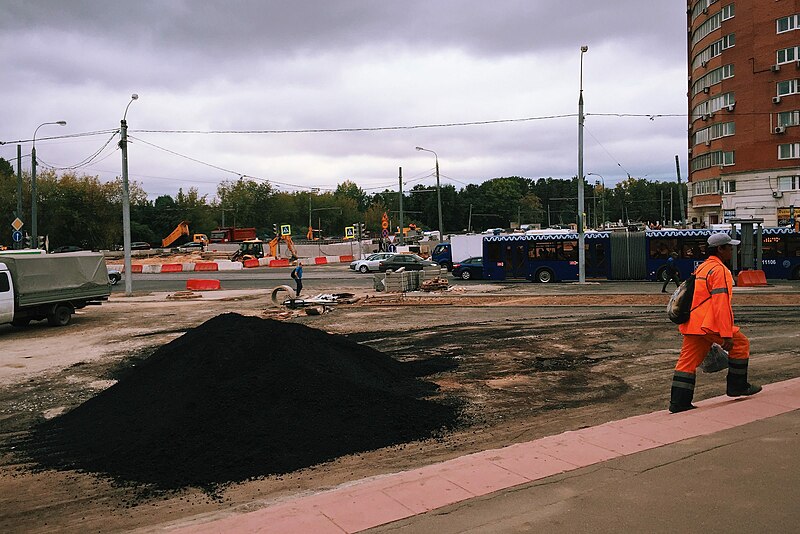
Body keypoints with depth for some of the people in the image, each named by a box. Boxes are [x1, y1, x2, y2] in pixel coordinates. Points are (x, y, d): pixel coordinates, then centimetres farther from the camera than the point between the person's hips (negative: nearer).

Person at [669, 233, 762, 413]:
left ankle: (679, 402, 6)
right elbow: (721, 304, -18)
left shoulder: (701, 268, 20)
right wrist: (727, 335, -19)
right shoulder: (719, 270, -11)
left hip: (692, 323, 9)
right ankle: (737, 387, 19)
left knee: (687, 362, 6)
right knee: (741, 344, 9)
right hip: (709, 324, -9)